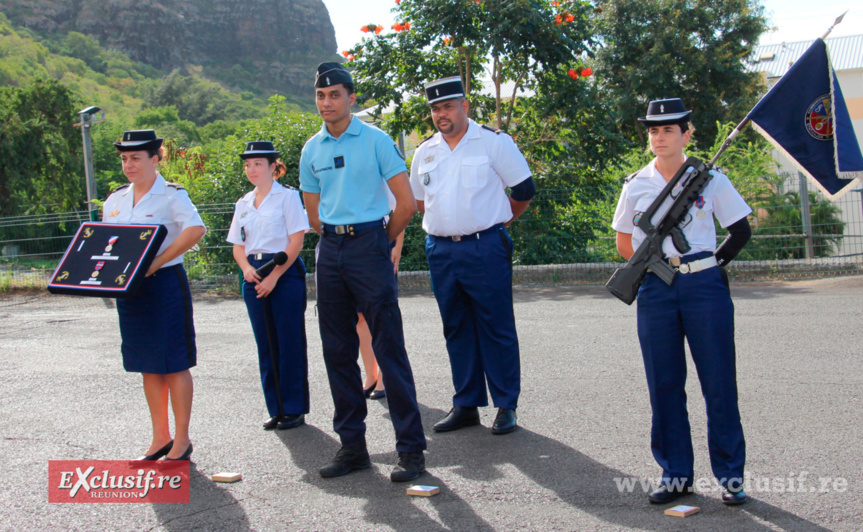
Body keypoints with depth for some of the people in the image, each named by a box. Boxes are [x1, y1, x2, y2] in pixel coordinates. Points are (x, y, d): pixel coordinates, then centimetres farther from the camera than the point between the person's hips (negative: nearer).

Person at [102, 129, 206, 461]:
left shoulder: (171, 195, -7)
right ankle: (160, 437, 21)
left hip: (165, 284, -7)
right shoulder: (115, 200, 13)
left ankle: (181, 439, 9)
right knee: (148, 366, 11)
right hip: (128, 289, 7)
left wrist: (155, 264, -25)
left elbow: (195, 229, -24)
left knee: (174, 363, -1)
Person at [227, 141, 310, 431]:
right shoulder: (243, 204, 15)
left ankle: (294, 409, 5)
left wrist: (274, 276, -14)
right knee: (266, 345, 7)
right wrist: (246, 267, -6)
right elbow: (238, 246, 16)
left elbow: (296, 240, -8)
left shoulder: (287, 196, -2)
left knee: (289, 344, -3)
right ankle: (276, 409, 14)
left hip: (286, 273, -5)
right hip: (254, 276, 5)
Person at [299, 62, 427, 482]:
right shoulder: (312, 150, 10)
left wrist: (380, 242, 4)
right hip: (330, 252, 5)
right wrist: (336, 240, 15)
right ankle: (352, 445, 17)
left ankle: (411, 448, 0)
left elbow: (406, 204, -4)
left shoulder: (375, 140, -3)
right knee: (337, 352, 8)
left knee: (389, 348, -6)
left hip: (369, 246, -5)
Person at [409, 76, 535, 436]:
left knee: (496, 328, -1)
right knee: (456, 330, 10)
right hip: (440, 252, 5)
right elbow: (419, 200, 25)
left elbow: (524, 190, 3)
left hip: (485, 249, -5)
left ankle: (506, 406, 8)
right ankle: (466, 406, 19)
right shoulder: (425, 152, 12)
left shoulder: (494, 142, -3)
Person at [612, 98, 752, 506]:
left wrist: (710, 265, 2)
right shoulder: (637, 185, 7)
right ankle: (676, 474, 17)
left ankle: (730, 474, 12)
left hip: (705, 289, -2)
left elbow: (740, 231, 8)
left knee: (719, 382, 1)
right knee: (664, 384, 6)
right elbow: (624, 244, 14)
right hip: (656, 292, 2)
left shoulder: (709, 179, 2)